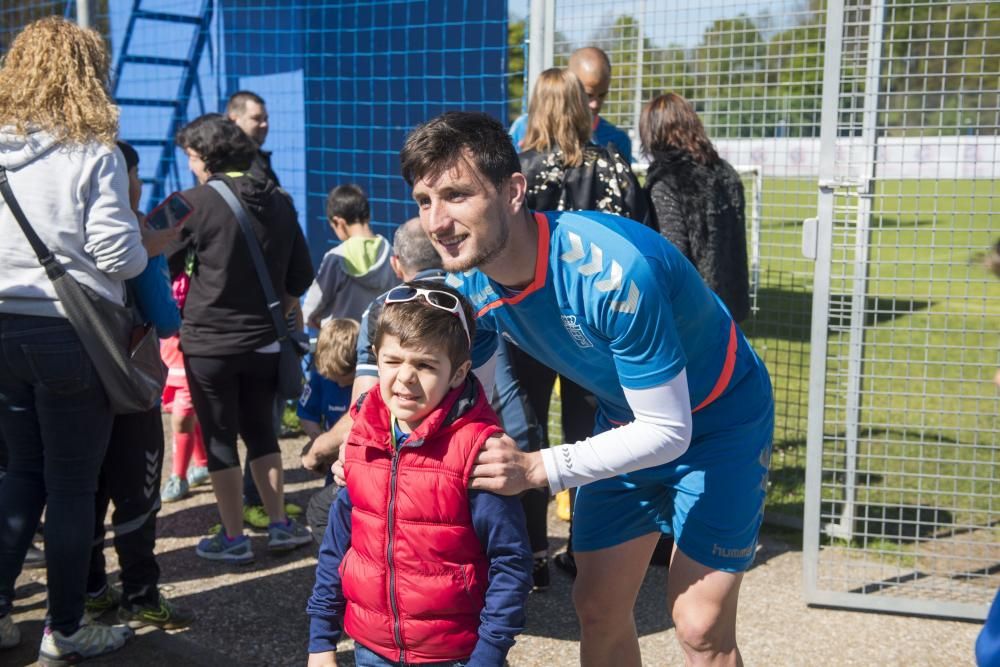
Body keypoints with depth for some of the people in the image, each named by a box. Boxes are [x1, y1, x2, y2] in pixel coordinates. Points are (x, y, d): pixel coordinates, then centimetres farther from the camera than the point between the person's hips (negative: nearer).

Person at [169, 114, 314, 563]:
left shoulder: (195, 202, -13)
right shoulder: (278, 201, 3)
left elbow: (163, 269, -5)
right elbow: (301, 277, 8)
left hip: (209, 342, -5)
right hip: (264, 340, 5)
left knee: (220, 439, 7)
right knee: (261, 431, 18)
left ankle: (233, 538, 14)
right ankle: (280, 525, 21)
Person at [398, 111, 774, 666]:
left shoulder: (612, 270, -37)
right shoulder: (469, 283, -15)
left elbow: (668, 431, -29)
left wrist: (536, 469, -35)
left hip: (717, 420, -6)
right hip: (626, 423, 6)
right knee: (598, 607, 8)